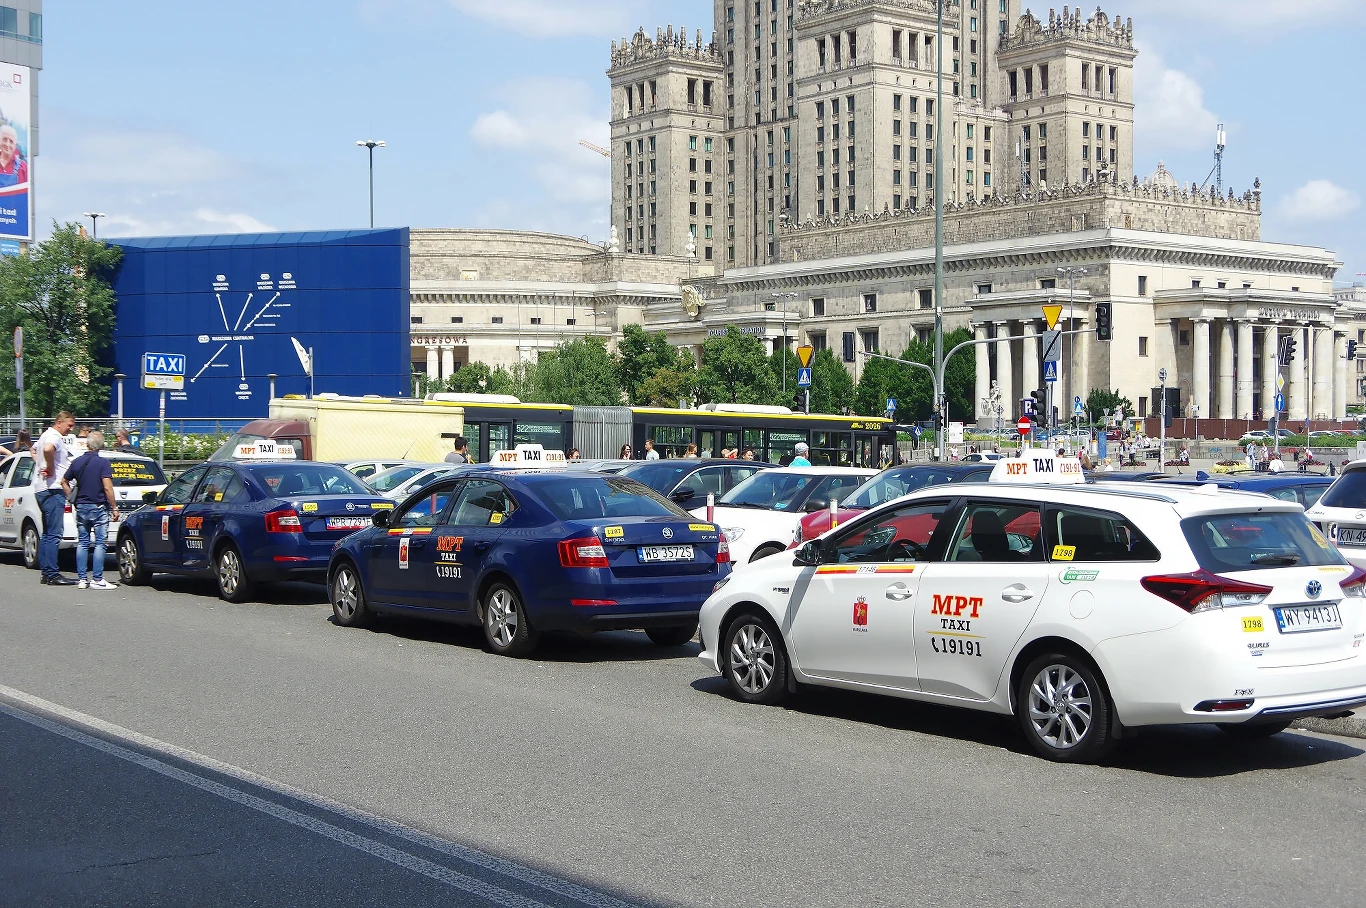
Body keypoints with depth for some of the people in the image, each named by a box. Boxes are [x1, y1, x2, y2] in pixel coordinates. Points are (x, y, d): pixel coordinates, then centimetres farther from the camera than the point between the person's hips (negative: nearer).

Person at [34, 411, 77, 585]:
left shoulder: (46, 435, 20)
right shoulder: (54, 437, -13)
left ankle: (46, 573, 17)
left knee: (47, 534, 13)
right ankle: (52, 575, -14)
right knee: (54, 534, -12)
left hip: (42, 490, 11)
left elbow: (34, 450, 40)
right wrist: (51, 469, -21)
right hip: (52, 489, -11)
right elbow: (48, 449, -36)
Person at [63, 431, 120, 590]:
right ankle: (97, 580, -6)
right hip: (98, 507, -5)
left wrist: (73, 499, 17)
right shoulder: (103, 462, -11)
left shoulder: (77, 462, 6)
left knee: (82, 543, 10)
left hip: (81, 507, 5)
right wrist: (114, 508, -11)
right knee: (99, 544, -3)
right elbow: (107, 487, -17)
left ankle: (81, 579, 9)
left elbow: (64, 482, 15)